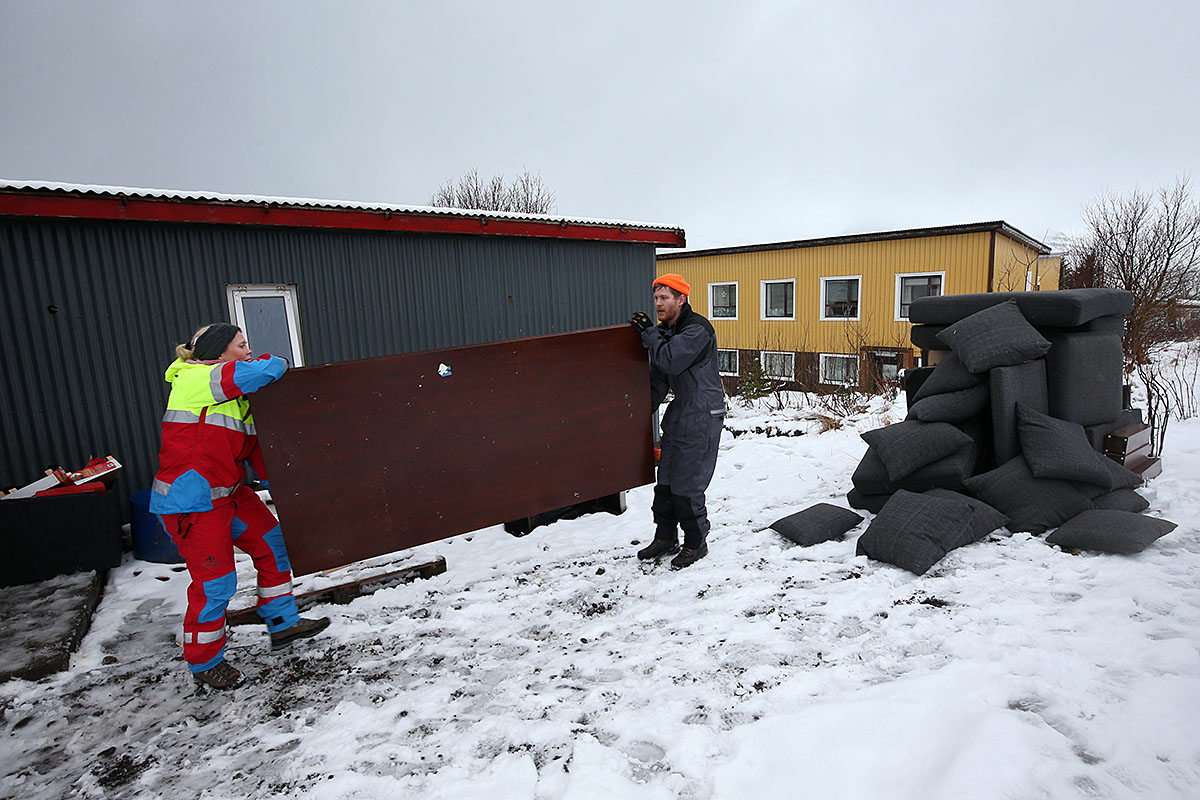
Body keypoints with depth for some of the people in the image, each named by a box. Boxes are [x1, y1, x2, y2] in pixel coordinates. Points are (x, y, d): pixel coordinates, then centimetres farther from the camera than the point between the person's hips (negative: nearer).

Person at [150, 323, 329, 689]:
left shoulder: (238, 397, 11)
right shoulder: (196, 378, -16)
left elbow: (257, 450, 11)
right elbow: (263, 370, -29)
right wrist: (277, 364, -4)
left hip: (227, 492, 9)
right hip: (189, 501, -9)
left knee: (272, 542, 12)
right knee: (214, 581, 0)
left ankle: (282, 624, 27)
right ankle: (204, 661, 23)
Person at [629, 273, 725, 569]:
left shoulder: (698, 328, -14)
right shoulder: (664, 331, 13)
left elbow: (671, 361, -27)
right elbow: (659, 377, 18)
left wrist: (648, 333, -15)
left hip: (702, 415, -9)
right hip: (679, 412, 9)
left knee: (687, 484, -5)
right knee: (666, 479, 11)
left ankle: (696, 543, 12)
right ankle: (665, 538, 25)